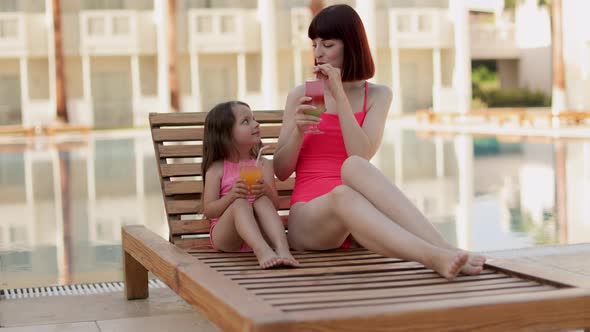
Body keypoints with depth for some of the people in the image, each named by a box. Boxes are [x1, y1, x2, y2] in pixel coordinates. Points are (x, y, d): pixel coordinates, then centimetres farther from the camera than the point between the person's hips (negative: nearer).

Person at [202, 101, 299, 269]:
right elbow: (208, 211, -2)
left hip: (258, 233, 2)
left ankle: (283, 250, -49)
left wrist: (267, 190, -18)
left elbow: (275, 205, 6)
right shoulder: (217, 168, 6)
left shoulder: (263, 165, 14)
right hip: (224, 236, -2)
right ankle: (263, 252, -58)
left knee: (262, 201, -27)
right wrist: (231, 196, -21)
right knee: (241, 203, -32)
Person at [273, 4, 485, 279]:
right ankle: (436, 257, -59)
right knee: (343, 195, -38)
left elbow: (361, 156, -8)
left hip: (353, 225, 0)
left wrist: (339, 93, -9)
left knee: (353, 167, -37)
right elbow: (280, 171, 10)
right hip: (307, 217, 0)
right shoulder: (300, 96, 12)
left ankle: (444, 250, -50)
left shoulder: (377, 95, 10)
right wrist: (298, 131, -8)